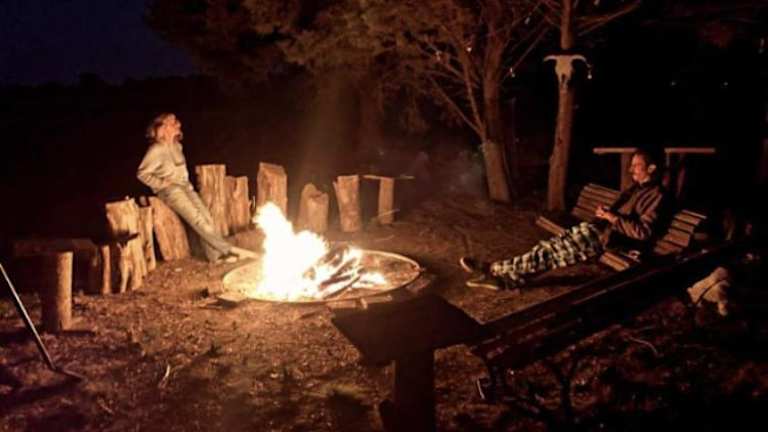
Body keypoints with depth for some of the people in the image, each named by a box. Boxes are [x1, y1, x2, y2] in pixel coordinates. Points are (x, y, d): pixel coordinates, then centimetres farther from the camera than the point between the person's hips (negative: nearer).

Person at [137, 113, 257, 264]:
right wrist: (162, 184, -13)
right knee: (197, 218, -17)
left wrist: (186, 182, 13)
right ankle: (227, 249, -16)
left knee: (205, 215, -10)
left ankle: (215, 254, -9)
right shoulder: (157, 149, -13)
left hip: (185, 186, 8)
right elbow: (142, 174, -10)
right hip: (170, 190, -8)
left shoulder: (176, 145, 12)